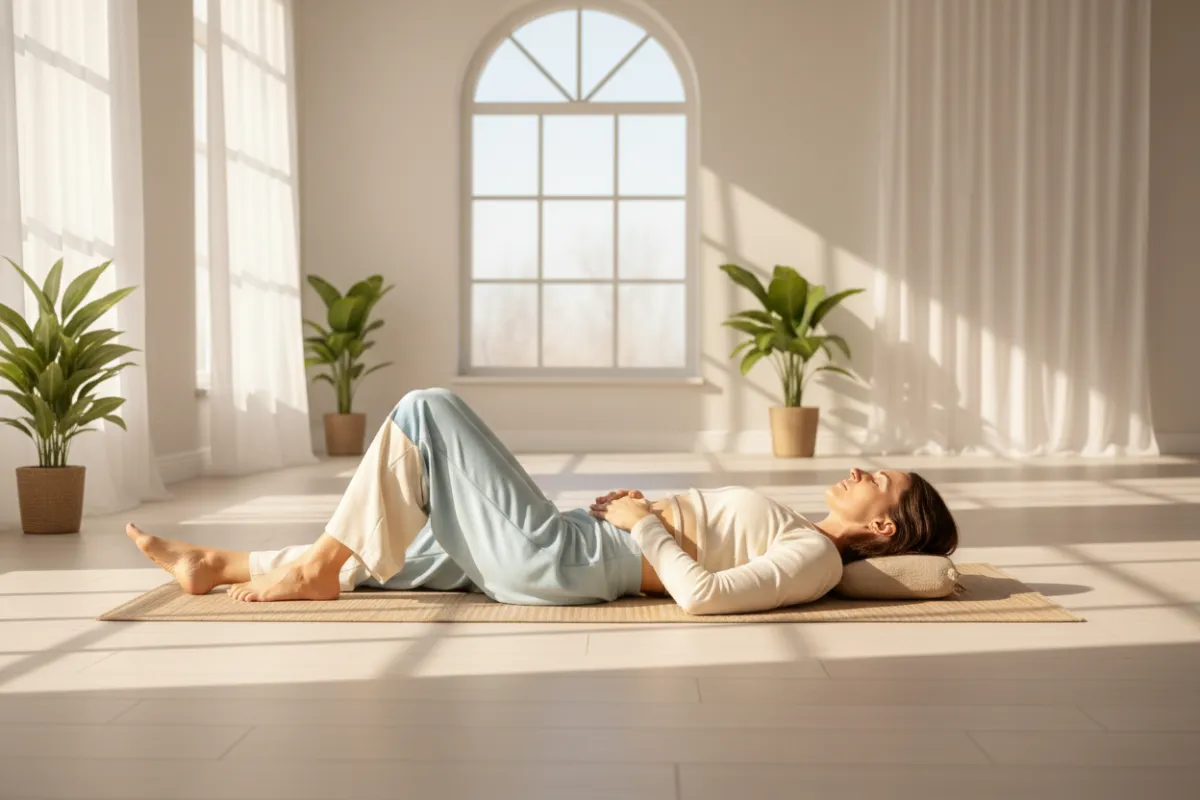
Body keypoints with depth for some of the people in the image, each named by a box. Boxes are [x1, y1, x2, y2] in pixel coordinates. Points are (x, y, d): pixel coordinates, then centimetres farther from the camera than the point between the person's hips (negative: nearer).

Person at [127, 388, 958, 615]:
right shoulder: (800, 534, 17)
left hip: (567, 559, -9)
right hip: (574, 543, 9)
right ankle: (214, 566, 28)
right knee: (387, 549, 14)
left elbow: (702, 593, -24)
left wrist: (644, 524, -11)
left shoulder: (816, 559, -11)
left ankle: (321, 568, -1)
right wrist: (637, 511, 12)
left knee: (429, 408, -10)